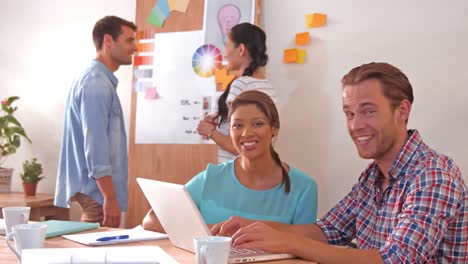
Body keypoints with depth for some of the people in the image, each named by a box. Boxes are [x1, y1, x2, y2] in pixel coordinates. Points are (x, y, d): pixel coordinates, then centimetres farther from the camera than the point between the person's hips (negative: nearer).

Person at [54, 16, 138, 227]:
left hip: (97, 188, 10)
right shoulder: (96, 84, -17)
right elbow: (95, 146, -23)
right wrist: (110, 198, -24)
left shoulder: (99, 80, 14)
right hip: (98, 189, -10)